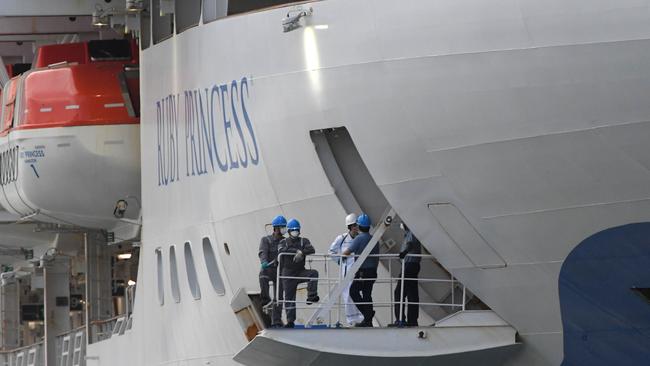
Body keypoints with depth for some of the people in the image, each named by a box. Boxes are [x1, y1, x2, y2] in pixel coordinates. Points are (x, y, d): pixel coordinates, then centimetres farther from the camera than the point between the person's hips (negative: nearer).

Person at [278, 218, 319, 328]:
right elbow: (282, 250, -19)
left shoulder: (303, 241, 6)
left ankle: (311, 296, -28)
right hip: (288, 273, -1)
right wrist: (297, 250, -24)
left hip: (301, 272, 1)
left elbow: (311, 250, -13)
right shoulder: (284, 242, 5)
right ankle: (290, 320, 5)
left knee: (314, 273, -28)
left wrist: (302, 252, -30)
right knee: (289, 297, -1)